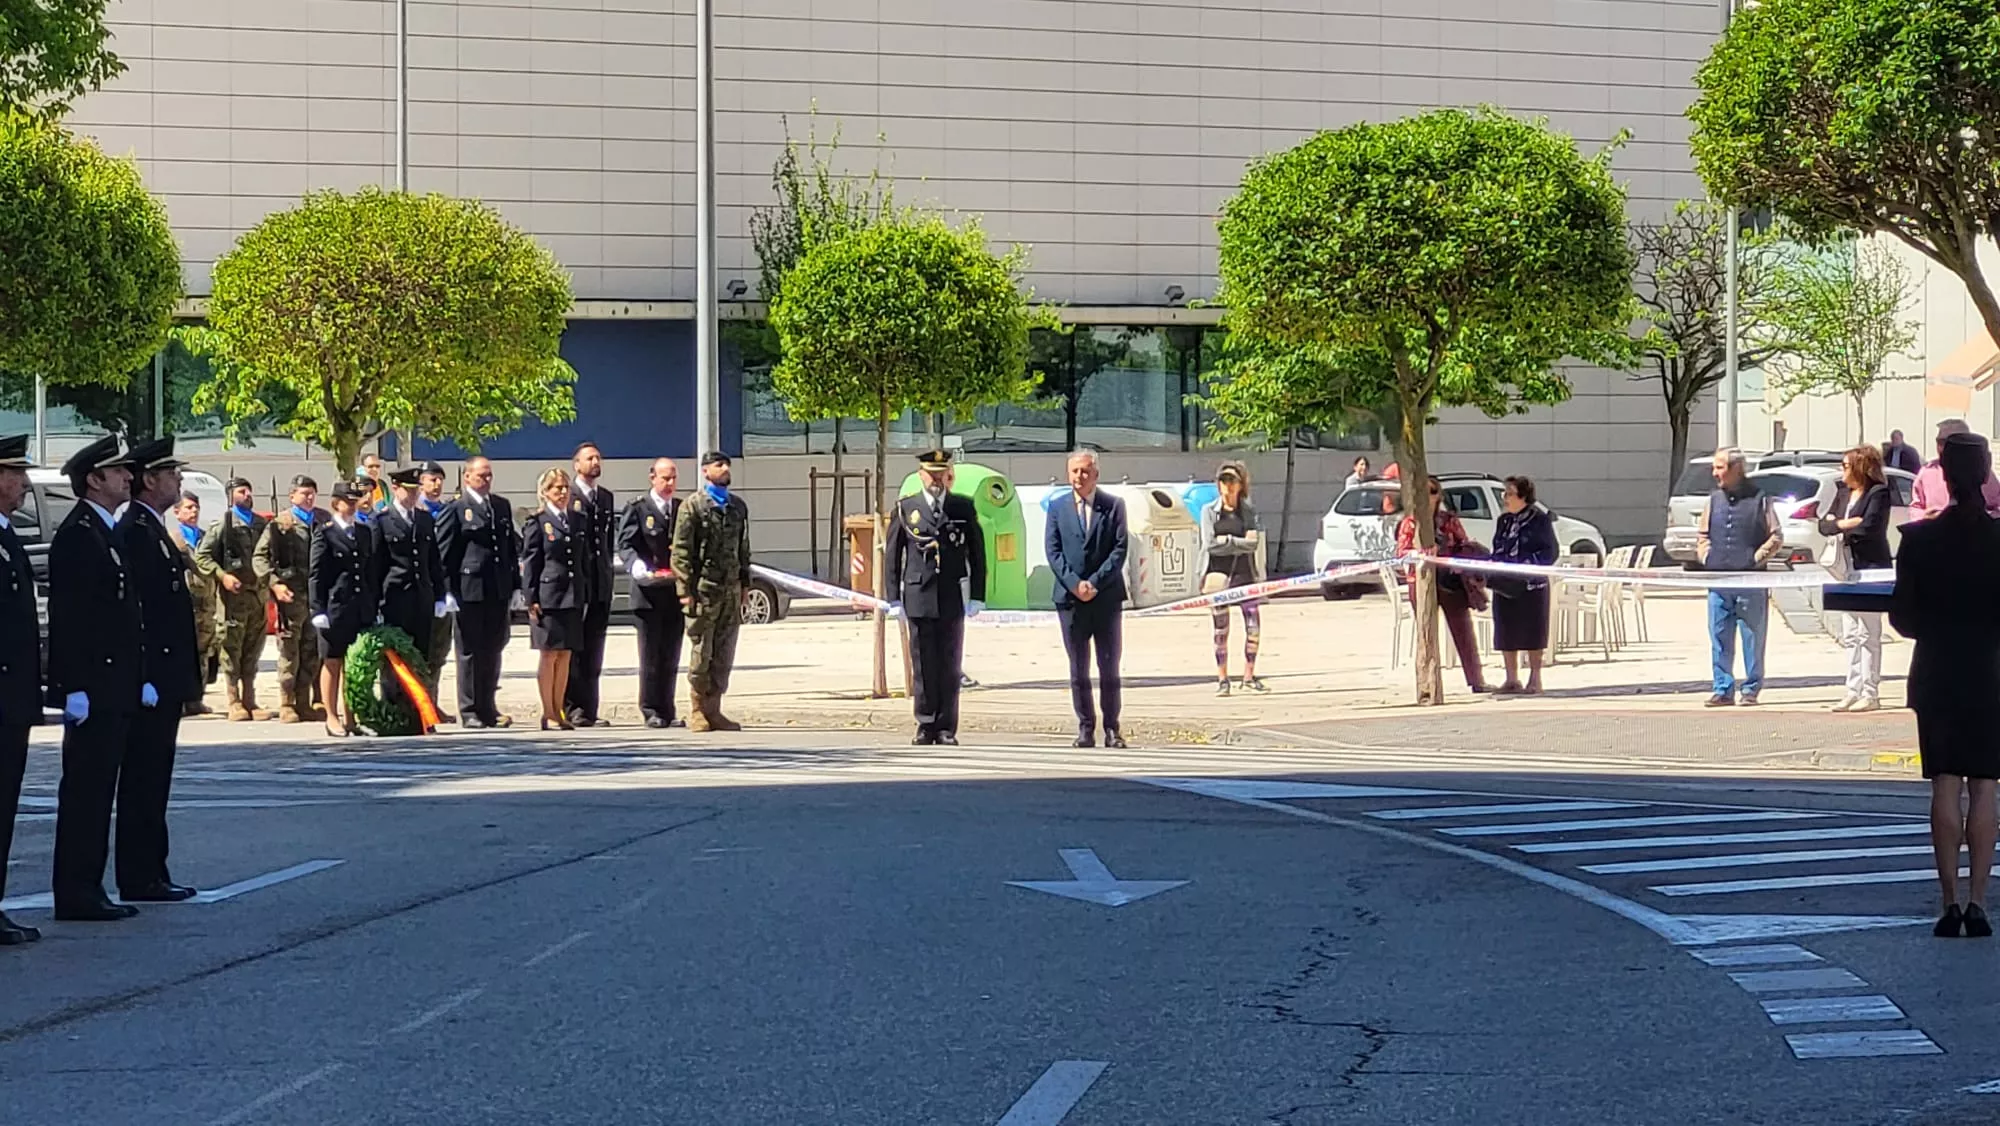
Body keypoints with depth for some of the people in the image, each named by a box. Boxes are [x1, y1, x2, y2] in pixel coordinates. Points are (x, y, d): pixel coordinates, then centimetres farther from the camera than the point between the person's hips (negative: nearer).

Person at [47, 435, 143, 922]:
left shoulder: (108, 533, 17)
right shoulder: (76, 535, -13)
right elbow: (66, 619, -19)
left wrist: (139, 679, 19)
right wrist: (75, 688, -23)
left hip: (116, 689, 10)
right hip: (93, 688, -10)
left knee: (97, 790, 11)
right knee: (84, 790, -6)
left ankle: (88, 889, 16)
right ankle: (76, 894, -3)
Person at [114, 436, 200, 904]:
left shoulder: (155, 530, 18)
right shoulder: (134, 531, -14)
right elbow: (133, 610, -20)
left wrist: (187, 673, 19)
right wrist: (145, 677, -23)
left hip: (165, 677, 10)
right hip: (151, 676, -10)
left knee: (152, 781, 12)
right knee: (144, 781, -6)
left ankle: (149, 874, 17)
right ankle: (140, 878, -3)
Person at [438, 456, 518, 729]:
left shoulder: (502, 506, 14)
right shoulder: (456, 509, -3)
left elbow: (512, 547, 17)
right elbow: (444, 553, -5)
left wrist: (515, 584, 11)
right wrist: (448, 591, -11)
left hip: (499, 591, 5)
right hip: (470, 591, -5)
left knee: (493, 651, 10)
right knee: (470, 652, 1)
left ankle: (488, 709, 17)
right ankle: (469, 711, 6)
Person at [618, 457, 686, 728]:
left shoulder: (683, 509, 13)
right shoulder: (637, 509, 0)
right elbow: (626, 545, -7)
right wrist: (639, 568, -26)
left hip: (675, 592, 4)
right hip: (648, 593, -4)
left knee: (671, 655, 6)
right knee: (650, 655, -1)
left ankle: (667, 711, 11)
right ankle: (651, 711, 4)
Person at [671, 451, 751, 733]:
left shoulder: (738, 506, 15)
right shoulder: (693, 506, -3)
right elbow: (681, 551, -6)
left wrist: (744, 584, 15)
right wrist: (685, 590, -12)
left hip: (731, 590, 5)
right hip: (704, 589, -5)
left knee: (724, 656, 6)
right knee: (701, 654, -2)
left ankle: (713, 710, 11)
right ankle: (696, 712, 6)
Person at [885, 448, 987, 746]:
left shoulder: (963, 507, 8)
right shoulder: (906, 509, 7)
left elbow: (977, 552, 8)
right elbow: (892, 554, 7)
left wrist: (977, 596, 2)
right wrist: (894, 597, 1)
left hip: (953, 598, 0)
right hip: (919, 598, 0)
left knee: (951, 665, 2)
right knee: (923, 665, 1)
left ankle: (946, 728, 7)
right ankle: (926, 725, 7)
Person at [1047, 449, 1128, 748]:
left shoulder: (1114, 506, 4)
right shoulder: (1057, 508, 9)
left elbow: (1120, 549, -3)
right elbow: (1053, 551, 3)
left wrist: (1095, 583, -13)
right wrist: (1074, 583, -11)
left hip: (1107, 597, -1)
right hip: (1070, 598, 1)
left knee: (1110, 667, 1)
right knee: (1078, 669, 3)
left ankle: (1112, 728, 6)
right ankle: (1085, 728, 7)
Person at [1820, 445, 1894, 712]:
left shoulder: (1878, 493, -8)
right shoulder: (1843, 493, 15)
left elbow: (1870, 525, -21)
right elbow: (1824, 525, 11)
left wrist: (1839, 526, -5)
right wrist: (1846, 524, -10)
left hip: (1871, 568, -8)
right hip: (1847, 569, 8)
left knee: (1868, 634, -5)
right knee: (1850, 635, 9)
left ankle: (1870, 693, -2)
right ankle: (1854, 690, 13)